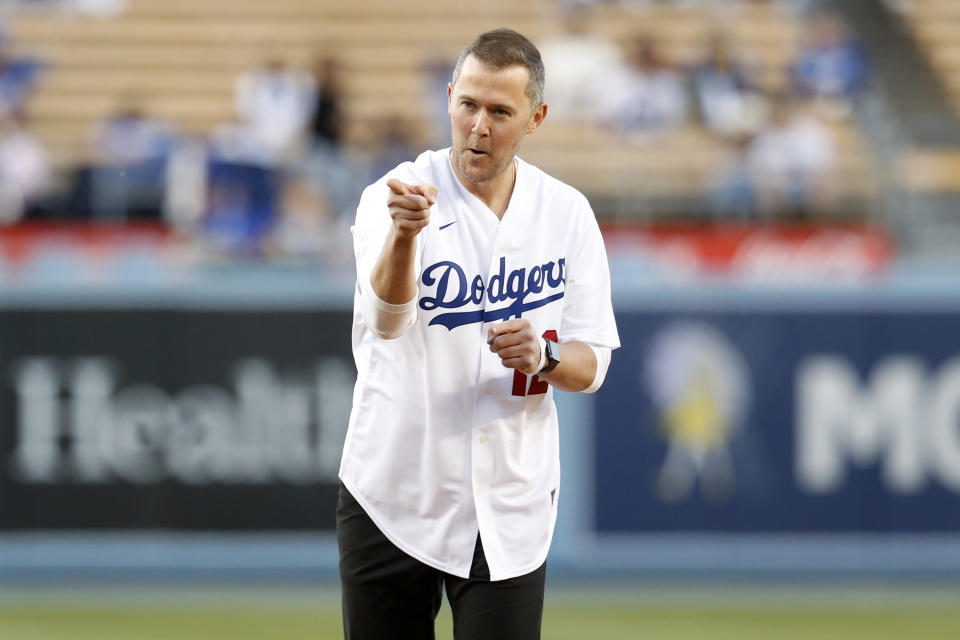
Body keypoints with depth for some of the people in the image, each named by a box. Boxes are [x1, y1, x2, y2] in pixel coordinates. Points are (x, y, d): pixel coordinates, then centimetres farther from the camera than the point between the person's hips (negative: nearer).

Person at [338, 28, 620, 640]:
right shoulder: (396, 196, -10)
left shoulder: (568, 214, 1)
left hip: (511, 513, 2)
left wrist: (544, 355, -20)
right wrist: (404, 233, -51)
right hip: (392, 499, -2)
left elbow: (591, 365, 3)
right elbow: (386, 319, -30)